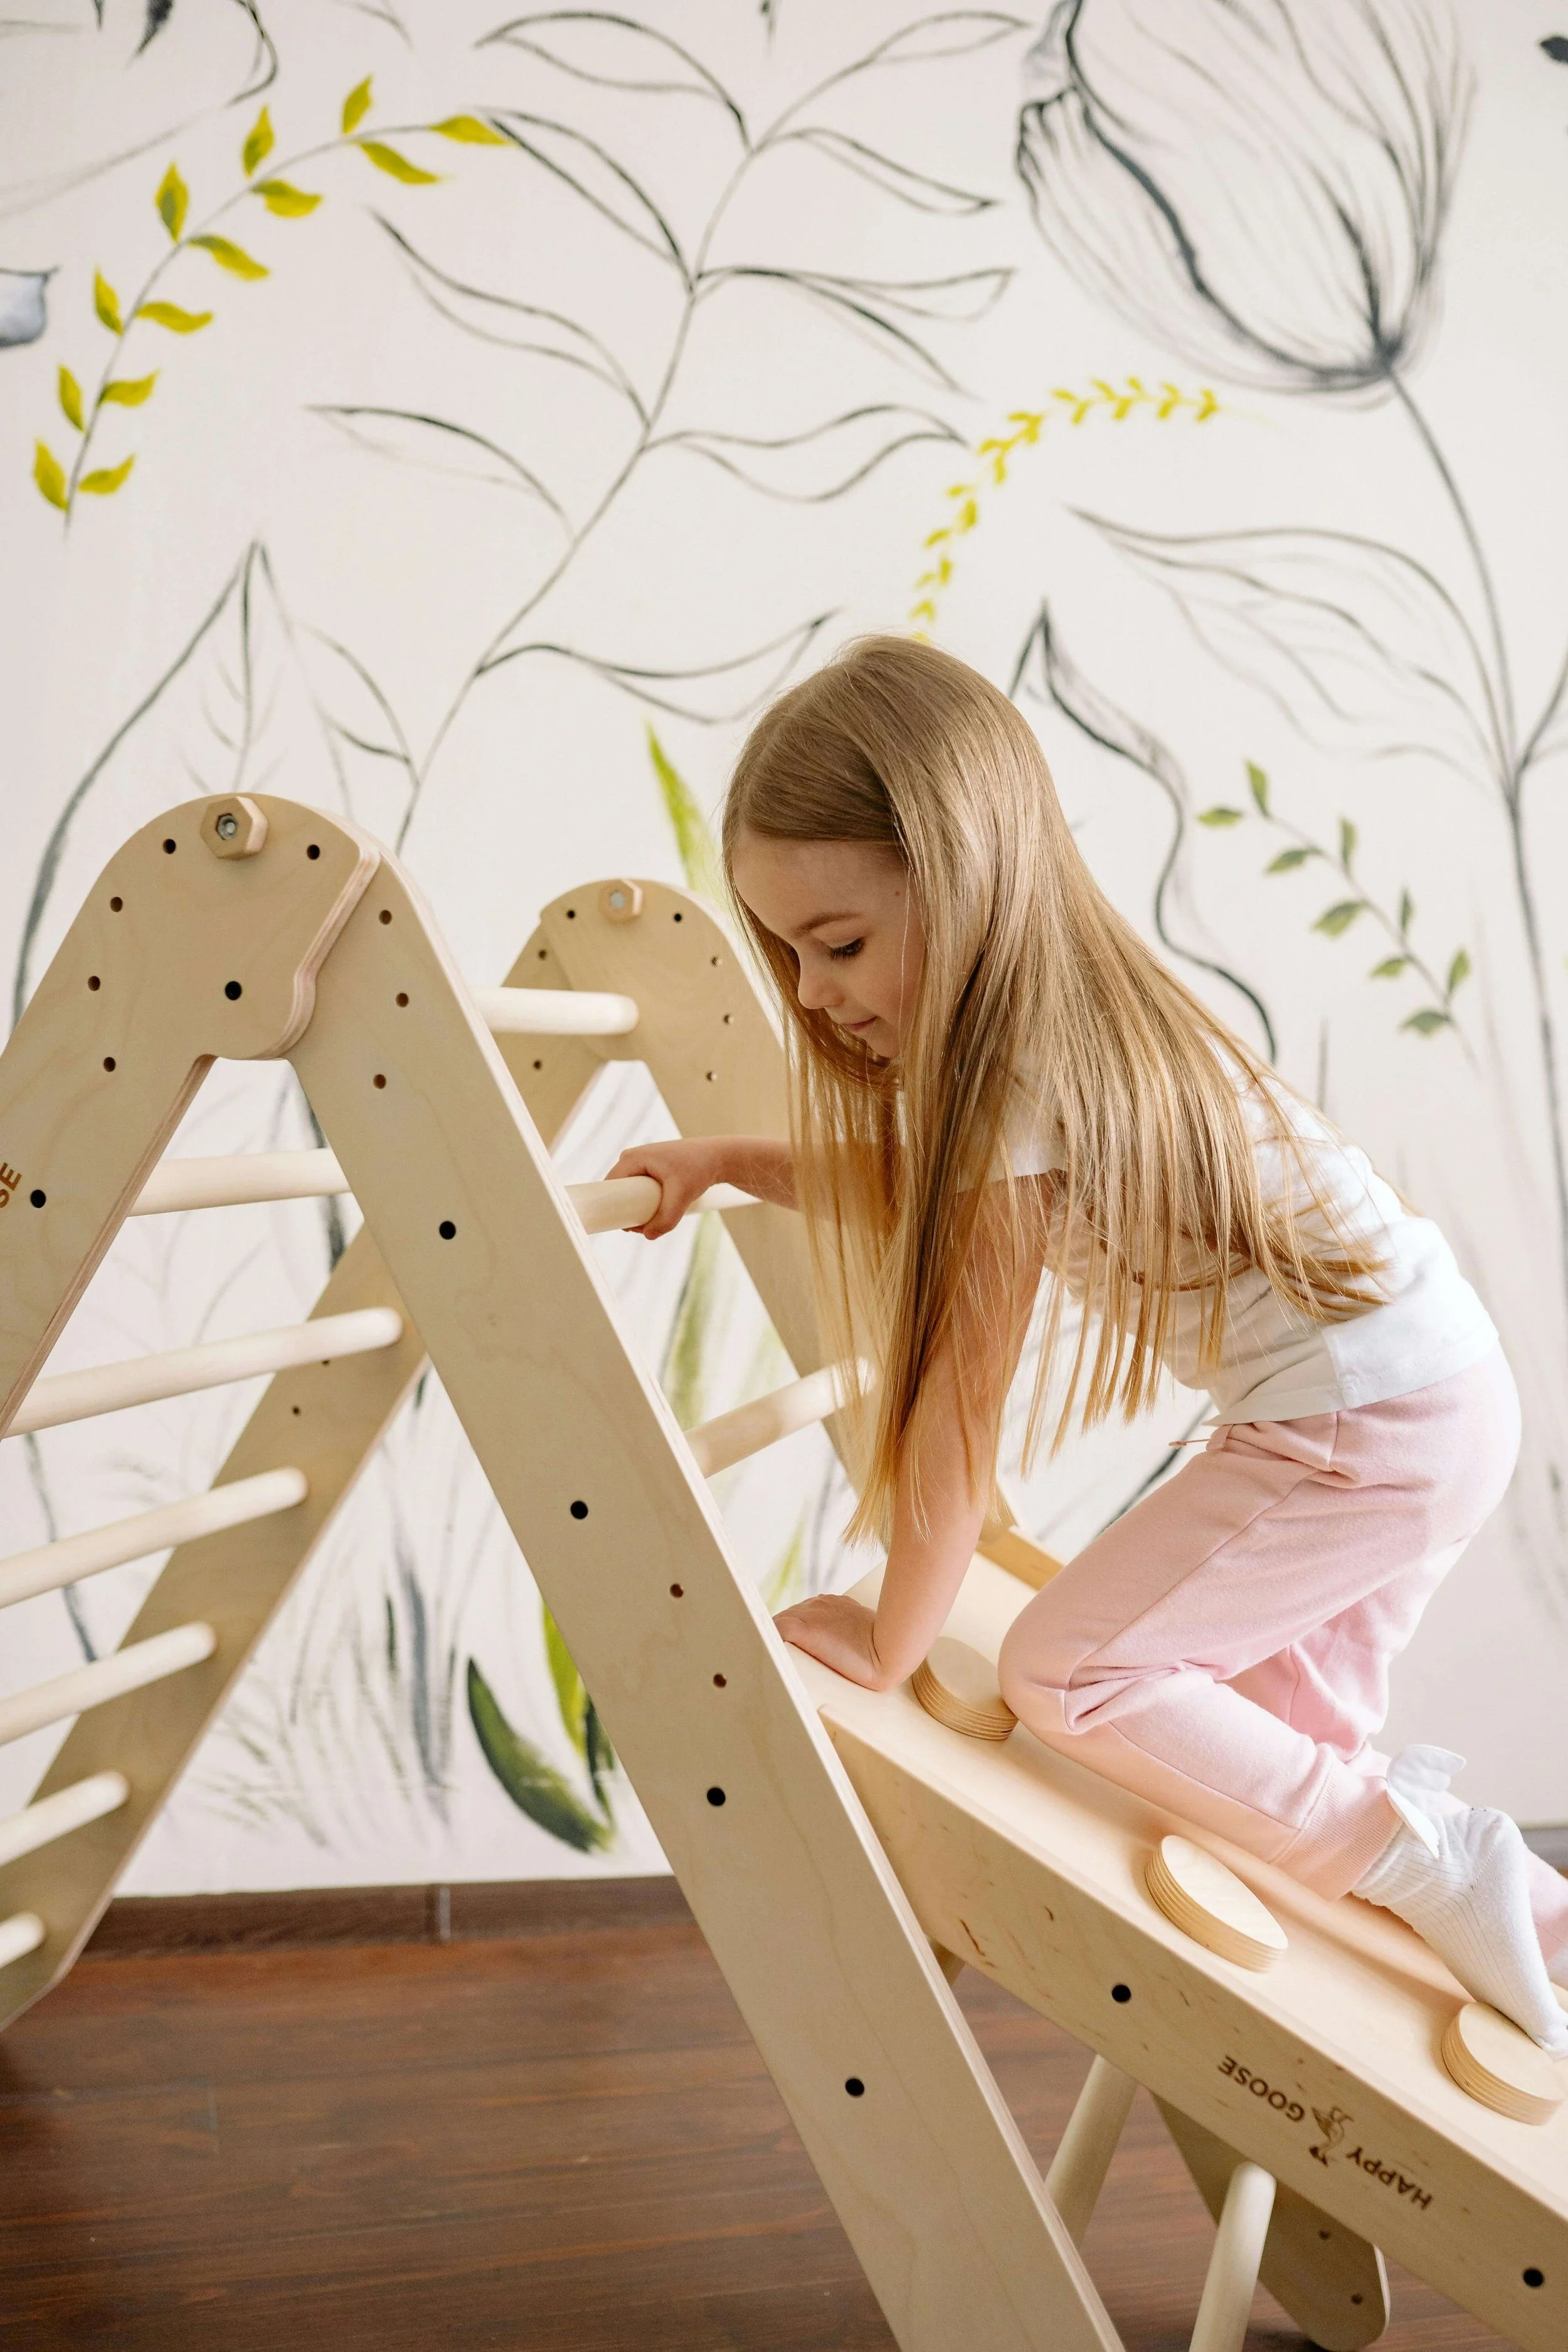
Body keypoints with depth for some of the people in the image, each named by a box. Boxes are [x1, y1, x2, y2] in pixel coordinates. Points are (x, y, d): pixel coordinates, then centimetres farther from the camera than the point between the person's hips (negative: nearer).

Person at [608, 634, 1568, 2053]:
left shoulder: (1030, 1077, -25)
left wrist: (888, 1645, -9)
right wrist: (729, 1159, 11)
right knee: (1286, 1744, 18)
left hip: (1371, 1431, -10)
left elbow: (957, 1405, -20)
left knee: (1066, 1672, -5)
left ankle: (1428, 1862, 2)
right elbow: (915, 1191, 21)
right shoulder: (1059, 1016, 2)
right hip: (1439, 1399, 10)